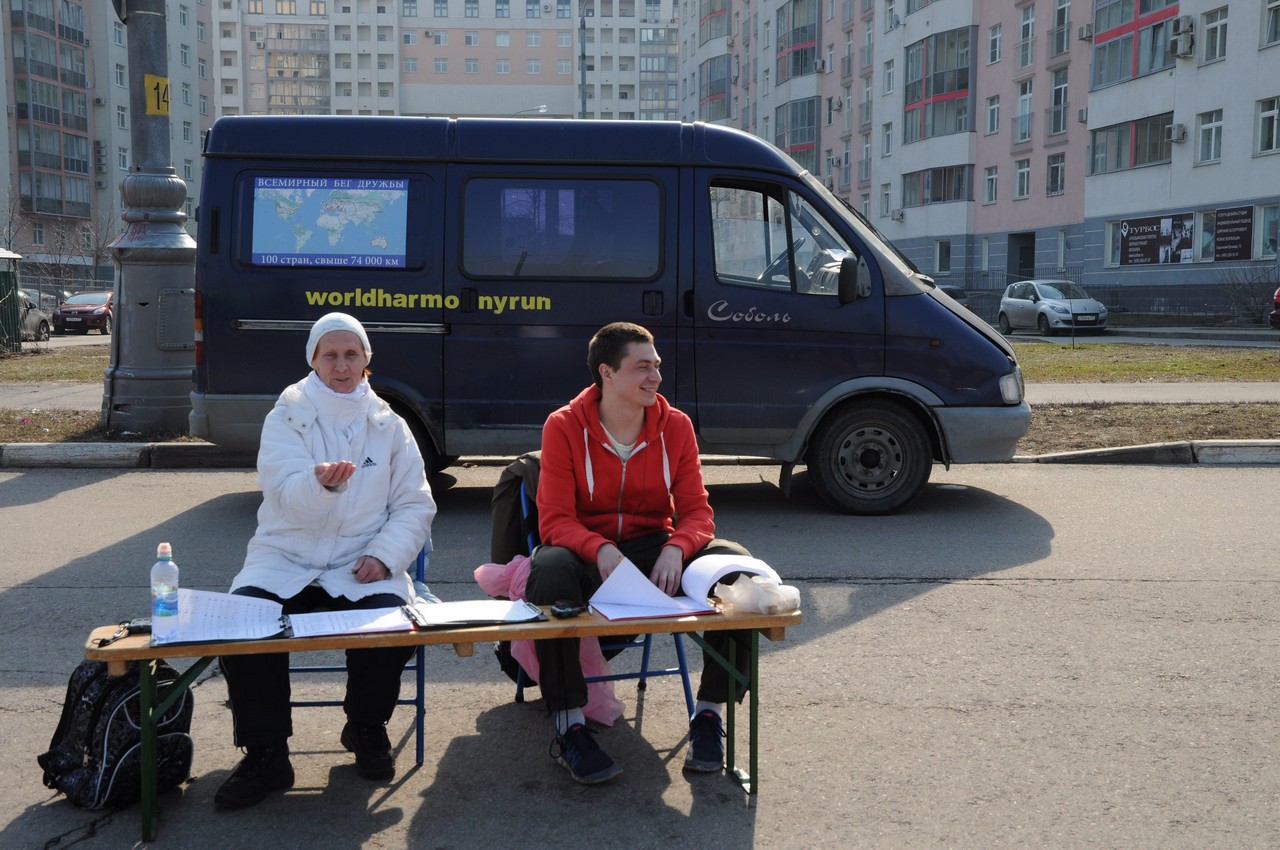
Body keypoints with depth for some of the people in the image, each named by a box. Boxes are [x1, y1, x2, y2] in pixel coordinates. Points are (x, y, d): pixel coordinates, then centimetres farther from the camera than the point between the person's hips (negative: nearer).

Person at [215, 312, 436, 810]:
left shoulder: (388, 425, 11)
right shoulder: (287, 417, 5)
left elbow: (416, 504, 9)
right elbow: (287, 496, -12)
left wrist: (385, 554, -10)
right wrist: (321, 483, -36)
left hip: (361, 568, 0)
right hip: (285, 562, 0)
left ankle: (366, 728, 3)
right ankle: (265, 756, -11)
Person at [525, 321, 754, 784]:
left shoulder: (675, 426, -1)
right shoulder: (564, 427, -8)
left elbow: (697, 511, -3)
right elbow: (554, 521, -12)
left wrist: (676, 549, -27)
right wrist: (600, 550, -34)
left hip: (654, 548, 3)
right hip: (587, 551, -2)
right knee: (549, 569, -38)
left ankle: (710, 713, -10)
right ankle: (569, 727, -26)